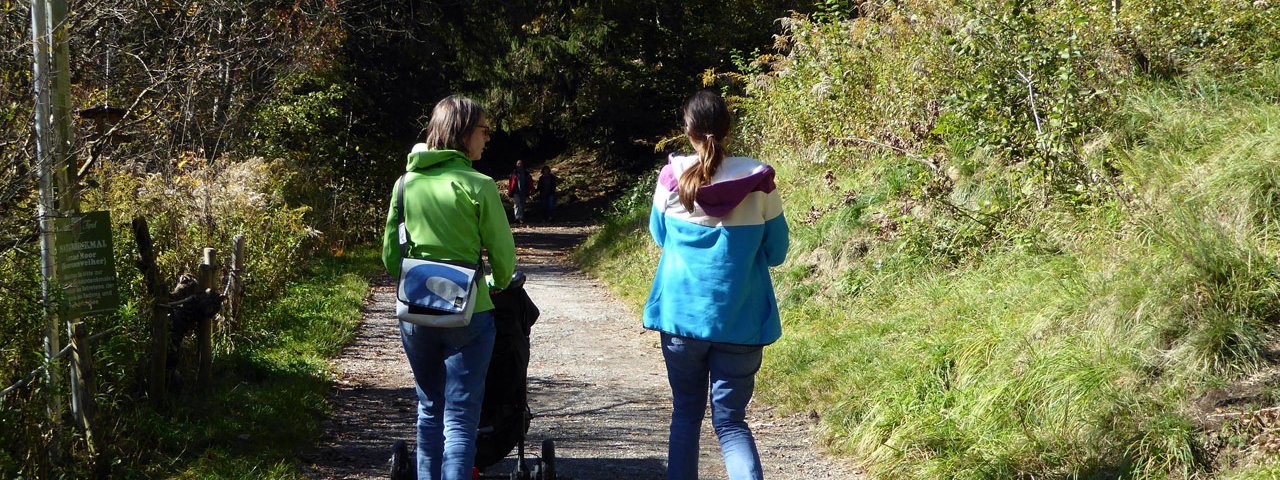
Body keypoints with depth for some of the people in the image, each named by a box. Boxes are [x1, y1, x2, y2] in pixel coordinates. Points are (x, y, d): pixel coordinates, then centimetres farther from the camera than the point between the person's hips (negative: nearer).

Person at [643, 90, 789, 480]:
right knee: (729, 419, 4)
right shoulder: (759, 181, -8)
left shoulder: (672, 177, -6)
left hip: (682, 314, 1)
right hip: (740, 320, 0)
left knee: (686, 412, 17)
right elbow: (776, 252, 4)